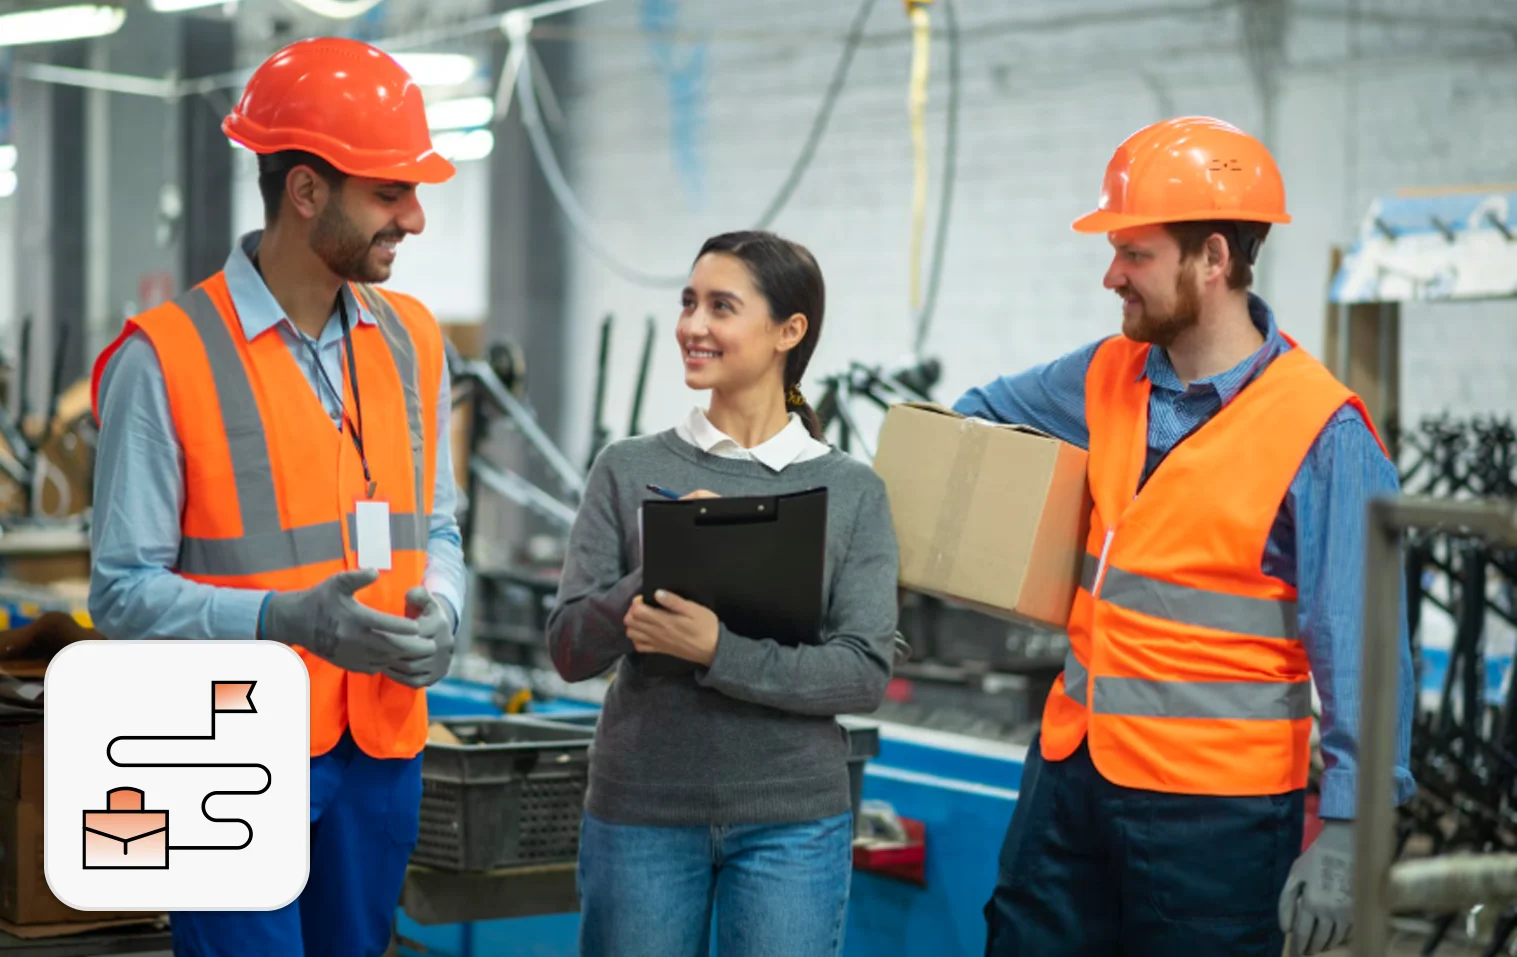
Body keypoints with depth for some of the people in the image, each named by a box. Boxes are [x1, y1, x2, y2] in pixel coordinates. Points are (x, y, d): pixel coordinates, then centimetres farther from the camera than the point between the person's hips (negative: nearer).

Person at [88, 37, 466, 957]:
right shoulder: (165, 358, -10)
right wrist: (284, 619, -24)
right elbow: (124, 592, -10)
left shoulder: (411, 341, 9)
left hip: (384, 748, 6)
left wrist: (438, 614, -5)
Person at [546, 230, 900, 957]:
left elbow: (866, 673, -8)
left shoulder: (852, 491, 1)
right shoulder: (627, 470, 2)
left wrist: (717, 650, -20)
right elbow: (570, 651, -3)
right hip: (639, 814, 1)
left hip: (793, 820, -1)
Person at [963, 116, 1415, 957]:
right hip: (1072, 766, 6)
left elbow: (1357, 644, -15)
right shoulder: (1107, 378, 5)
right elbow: (982, 414, 25)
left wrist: (1342, 834, -19)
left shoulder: (1321, 431, -14)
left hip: (1216, 805, -6)